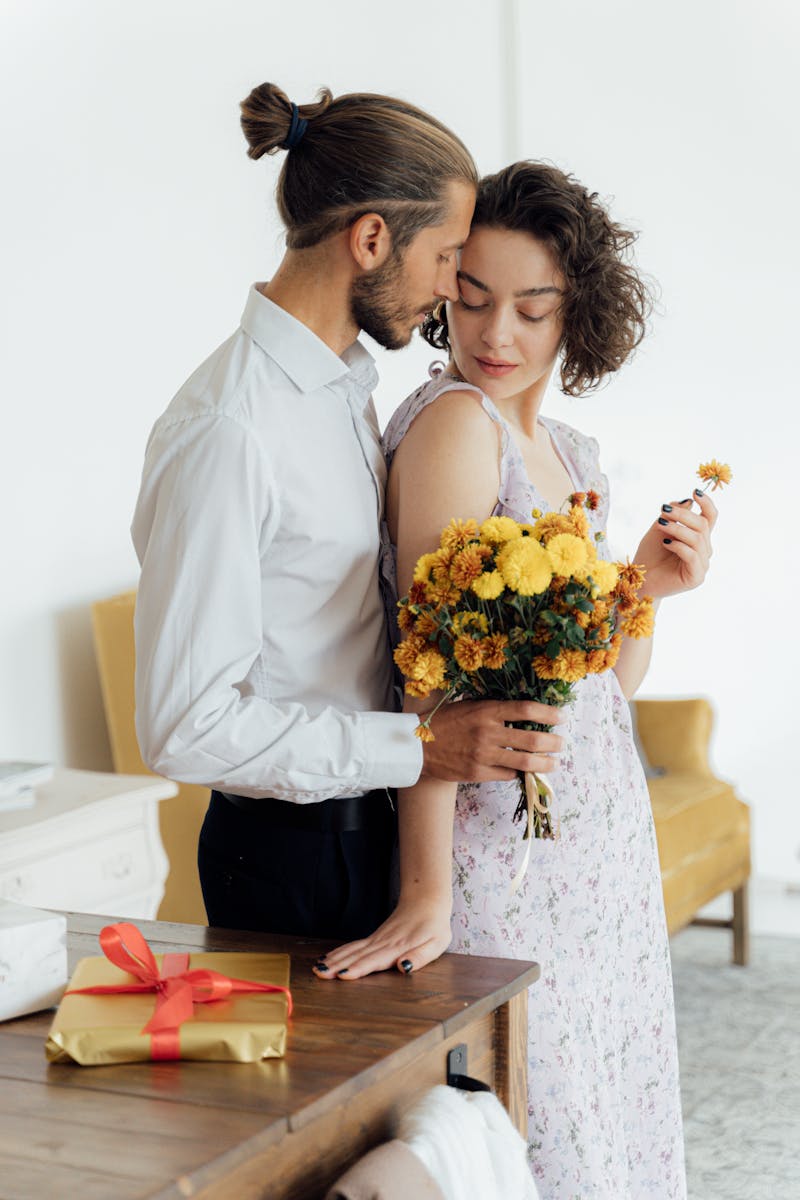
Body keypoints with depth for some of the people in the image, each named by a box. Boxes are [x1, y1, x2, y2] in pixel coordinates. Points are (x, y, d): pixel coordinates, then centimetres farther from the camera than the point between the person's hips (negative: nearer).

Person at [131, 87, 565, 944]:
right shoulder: (224, 430, -22)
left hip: (374, 832, 9)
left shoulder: (347, 384, 8)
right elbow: (186, 726, -23)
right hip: (288, 860, -9)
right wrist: (420, 747, -22)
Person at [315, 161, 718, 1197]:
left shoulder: (572, 453, 10)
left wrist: (648, 584, -4)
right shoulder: (454, 420, -13)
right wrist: (427, 894, -27)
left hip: (605, 840, 8)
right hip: (505, 848, -8)